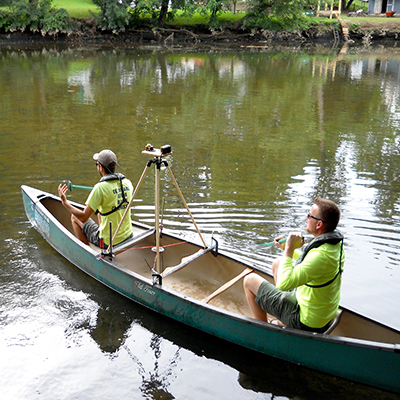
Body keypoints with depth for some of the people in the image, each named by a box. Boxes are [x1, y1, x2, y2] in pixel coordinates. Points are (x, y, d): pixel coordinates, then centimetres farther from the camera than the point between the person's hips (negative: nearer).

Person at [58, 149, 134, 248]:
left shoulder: (100, 187, -22)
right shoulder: (128, 183, -3)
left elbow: (84, 217, -20)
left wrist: (65, 202, -8)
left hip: (108, 242, -6)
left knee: (74, 217, 14)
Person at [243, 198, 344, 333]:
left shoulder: (320, 255, -34)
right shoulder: (336, 245, -3)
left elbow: (283, 284, -35)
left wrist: (289, 249, -26)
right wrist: (288, 249, 12)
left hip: (307, 321, -9)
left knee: (250, 280, 1)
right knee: (278, 263, 23)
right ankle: (283, 322, 29)